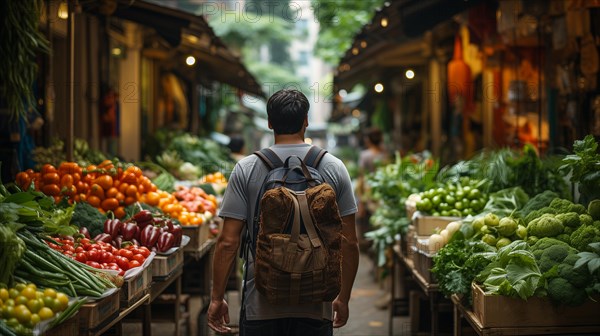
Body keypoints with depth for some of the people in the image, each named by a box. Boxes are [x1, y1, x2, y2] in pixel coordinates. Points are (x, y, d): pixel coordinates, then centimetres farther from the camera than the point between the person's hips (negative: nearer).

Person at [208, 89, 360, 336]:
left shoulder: (246, 169, -3)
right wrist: (343, 298, 12)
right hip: (316, 306, 1)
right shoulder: (334, 168, 0)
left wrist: (217, 298, 4)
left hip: (260, 306, -1)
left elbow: (228, 242, -6)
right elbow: (349, 243, 1)